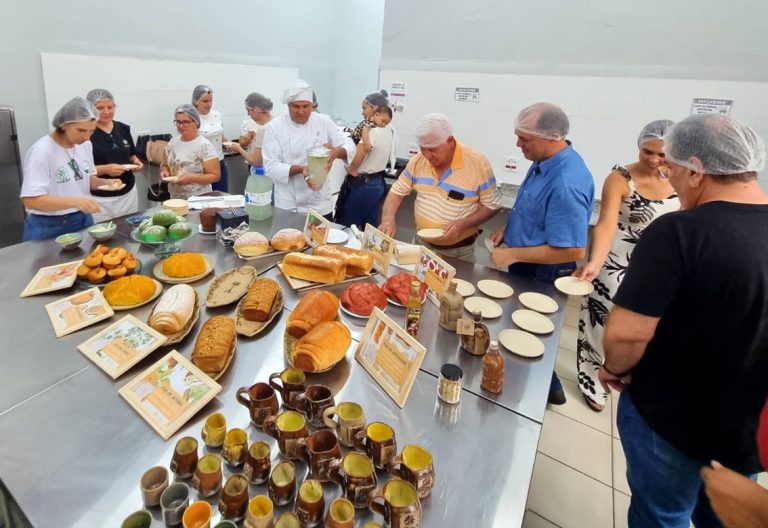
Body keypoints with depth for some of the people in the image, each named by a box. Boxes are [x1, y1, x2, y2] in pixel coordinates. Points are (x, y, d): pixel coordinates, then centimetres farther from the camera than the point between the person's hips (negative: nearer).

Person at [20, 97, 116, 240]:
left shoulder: (85, 145, -2)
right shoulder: (41, 151, -20)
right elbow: (31, 200, -24)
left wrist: (105, 183, -9)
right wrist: (74, 201, -38)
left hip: (83, 220, 6)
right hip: (49, 228, -6)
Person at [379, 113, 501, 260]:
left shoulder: (478, 163, -16)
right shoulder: (418, 160, -5)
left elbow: (492, 204, -10)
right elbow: (397, 192, 2)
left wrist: (462, 224, -24)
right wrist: (388, 219, -17)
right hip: (422, 243, 4)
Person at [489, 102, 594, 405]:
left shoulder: (566, 184, -31)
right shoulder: (545, 161, -2)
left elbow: (573, 250, -30)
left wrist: (512, 254, -24)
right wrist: (509, 229, 1)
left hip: (541, 273, -10)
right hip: (527, 266, 10)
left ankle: (547, 388, 35)